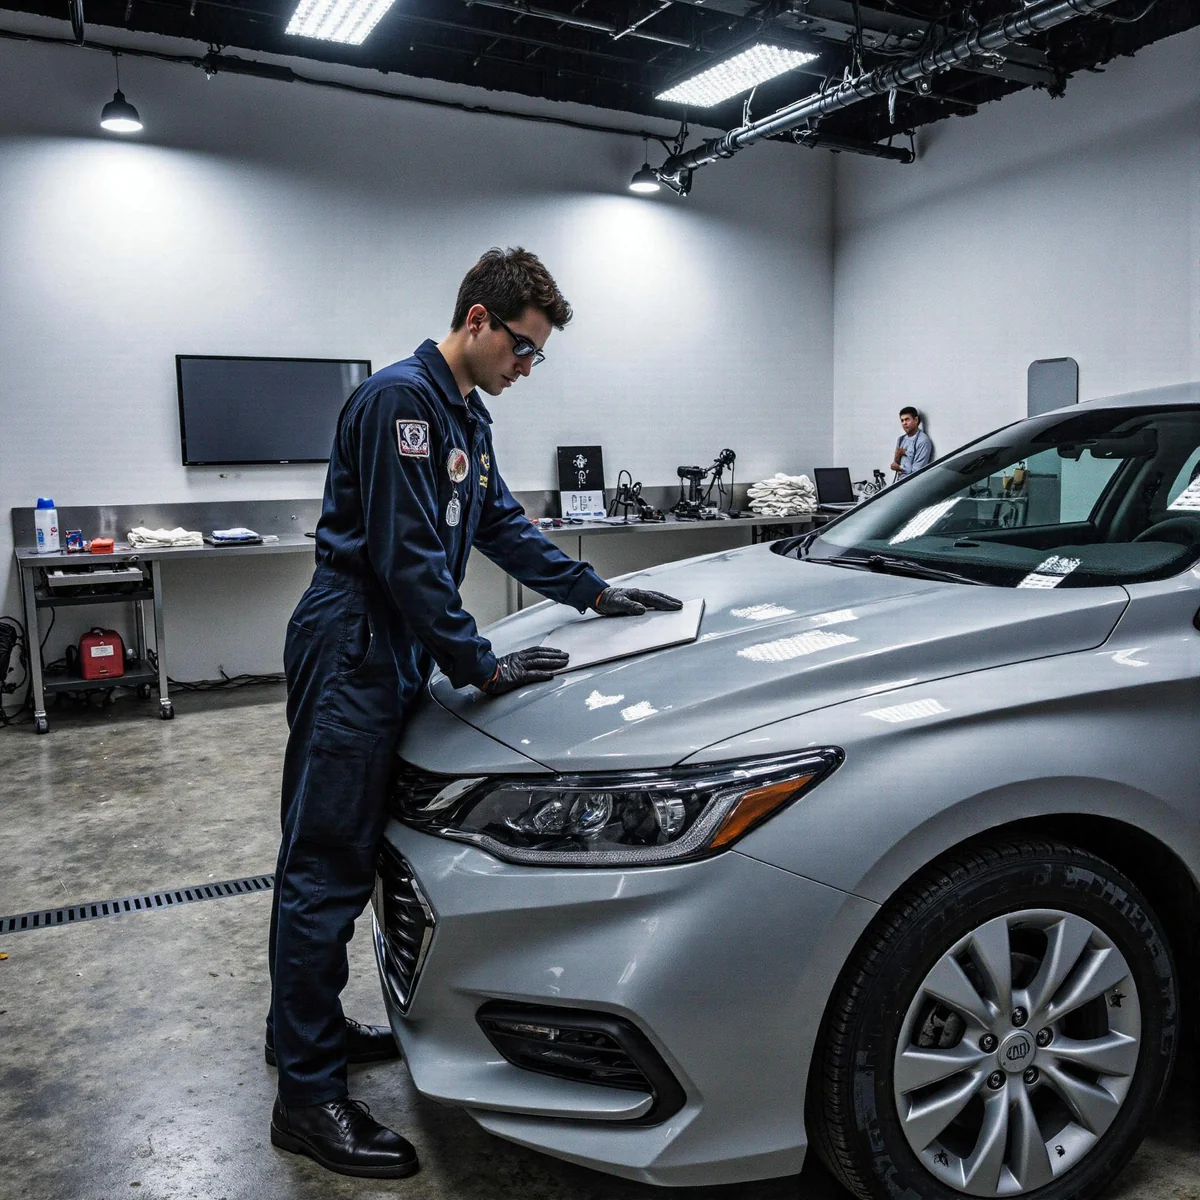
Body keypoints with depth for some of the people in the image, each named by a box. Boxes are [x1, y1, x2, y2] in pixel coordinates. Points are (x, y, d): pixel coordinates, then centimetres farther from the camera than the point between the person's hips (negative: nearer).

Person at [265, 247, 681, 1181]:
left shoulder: (467, 416, 17)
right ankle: (308, 1095, 5)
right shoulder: (401, 398, -15)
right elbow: (406, 555, -21)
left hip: (393, 659, 10)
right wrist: (482, 666, -16)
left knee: (342, 857, 16)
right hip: (350, 654, -10)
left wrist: (597, 593, 18)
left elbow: (504, 527, 22)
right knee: (327, 866, -5)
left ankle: (311, 1029, 30)